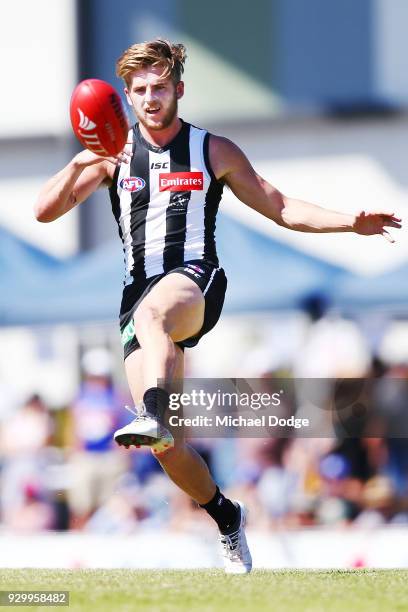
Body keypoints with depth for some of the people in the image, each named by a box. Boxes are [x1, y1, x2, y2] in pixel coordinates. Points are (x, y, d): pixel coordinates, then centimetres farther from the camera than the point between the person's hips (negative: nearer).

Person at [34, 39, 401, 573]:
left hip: (195, 280, -3)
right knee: (166, 448, -7)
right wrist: (79, 165, -13)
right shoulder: (114, 153, 14)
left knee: (152, 312, -42)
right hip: (141, 290, 3)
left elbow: (280, 208, 15)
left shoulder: (213, 151, 12)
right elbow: (45, 211, 6)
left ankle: (154, 415, -62)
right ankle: (225, 516, 17)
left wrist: (348, 222, 1)